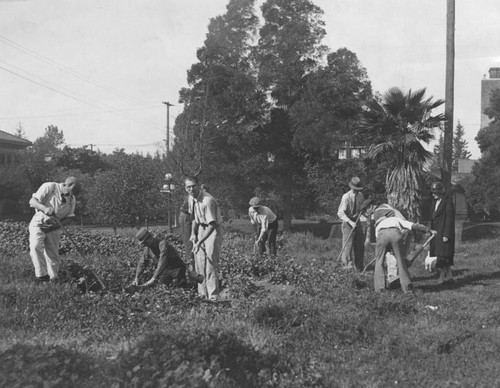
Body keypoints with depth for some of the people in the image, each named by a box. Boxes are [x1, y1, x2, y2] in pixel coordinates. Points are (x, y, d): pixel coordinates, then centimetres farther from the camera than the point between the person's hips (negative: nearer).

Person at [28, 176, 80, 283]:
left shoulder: (72, 199, 4)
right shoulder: (49, 187, -11)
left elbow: (70, 217, 2)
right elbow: (32, 201, -16)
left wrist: (57, 225, -17)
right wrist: (44, 208, -37)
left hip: (54, 228, 4)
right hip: (39, 223, -4)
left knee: (53, 254, 1)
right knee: (36, 246, -26)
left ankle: (53, 279, 13)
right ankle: (42, 275, -25)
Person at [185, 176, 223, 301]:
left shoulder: (207, 200, -29)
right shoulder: (192, 198, -2)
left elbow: (212, 225, -30)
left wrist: (199, 242, -33)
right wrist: (193, 233, 3)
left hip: (213, 230, -8)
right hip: (201, 229, 8)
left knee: (211, 263, -12)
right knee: (199, 262, 7)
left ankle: (213, 297, -8)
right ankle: (202, 294, 17)